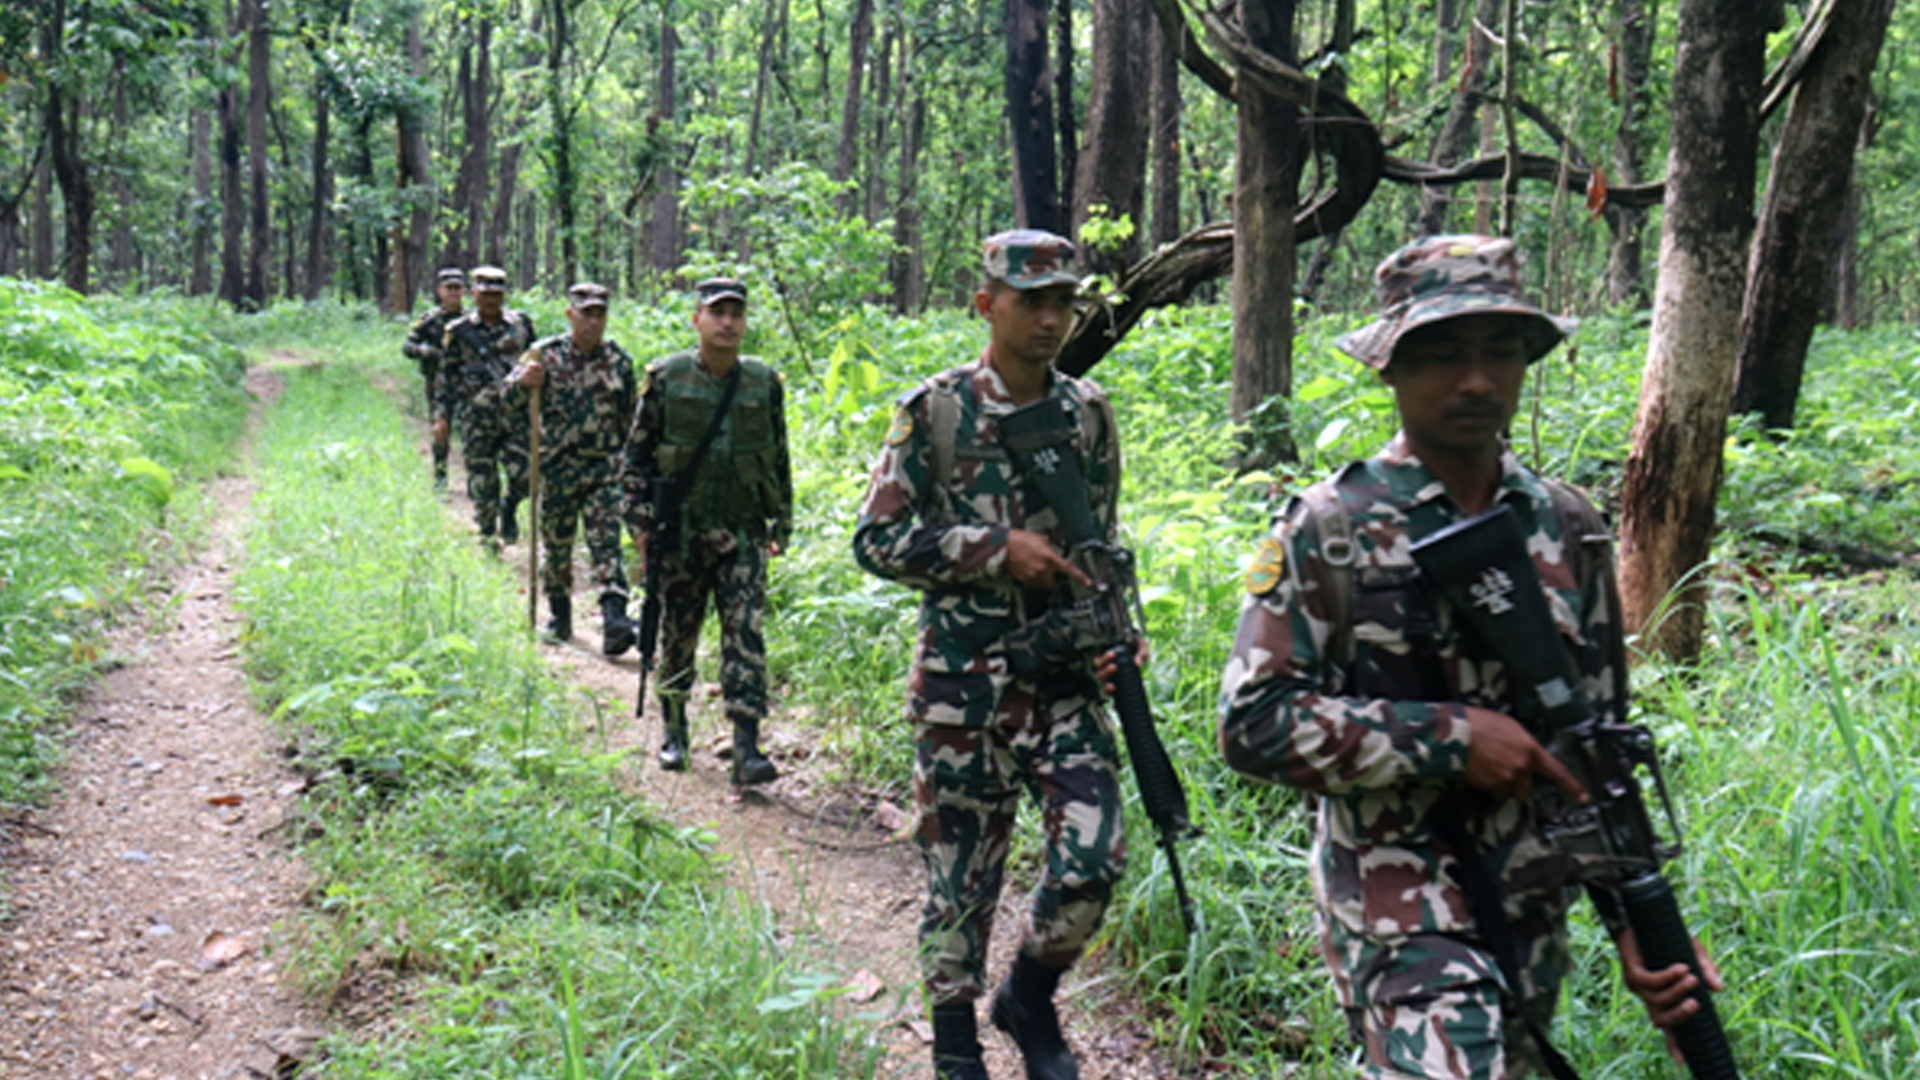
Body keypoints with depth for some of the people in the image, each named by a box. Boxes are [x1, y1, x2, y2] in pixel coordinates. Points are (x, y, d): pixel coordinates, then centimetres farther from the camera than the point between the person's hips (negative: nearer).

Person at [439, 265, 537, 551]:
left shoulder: (521, 324, 8)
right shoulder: (459, 331, 3)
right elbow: (447, 375, 5)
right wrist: (444, 415, 2)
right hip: (476, 414, -1)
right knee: (481, 474, 2)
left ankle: (509, 513, 20)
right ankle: (487, 531, 14)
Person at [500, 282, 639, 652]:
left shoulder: (619, 360, 5)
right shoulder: (546, 355, -1)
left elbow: (630, 417, 14)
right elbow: (511, 400, -5)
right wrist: (524, 382, -27)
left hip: (605, 467, 0)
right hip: (558, 468, 0)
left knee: (607, 543, -10)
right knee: (557, 545, 11)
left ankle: (614, 623, -18)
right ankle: (560, 616, 28)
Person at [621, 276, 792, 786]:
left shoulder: (765, 383, 3)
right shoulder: (665, 378, -2)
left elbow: (779, 459, 12)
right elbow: (637, 453, 3)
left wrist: (782, 524, 12)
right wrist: (640, 518, -3)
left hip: (742, 533, 0)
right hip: (679, 532, 0)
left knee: (745, 634, -8)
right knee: (677, 633, 10)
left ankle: (747, 747, -9)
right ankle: (674, 729, 30)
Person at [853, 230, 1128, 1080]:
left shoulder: (1089, 411, 7)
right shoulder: (934, 410, -5)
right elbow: (876, 540, -7)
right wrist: (995, 550, -15)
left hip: (1064, 672, 3)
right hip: (961, 678, -3)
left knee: (1093, 857, -6)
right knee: (961, 868, 5)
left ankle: (1030, 1000, 22)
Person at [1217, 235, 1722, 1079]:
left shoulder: (1568, 528, 5)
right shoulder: (1329, 530, -10)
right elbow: (1252, 723, -15)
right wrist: (1452, 736, -20)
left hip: (1534, 908, 6)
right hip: (1397, 902, -5)